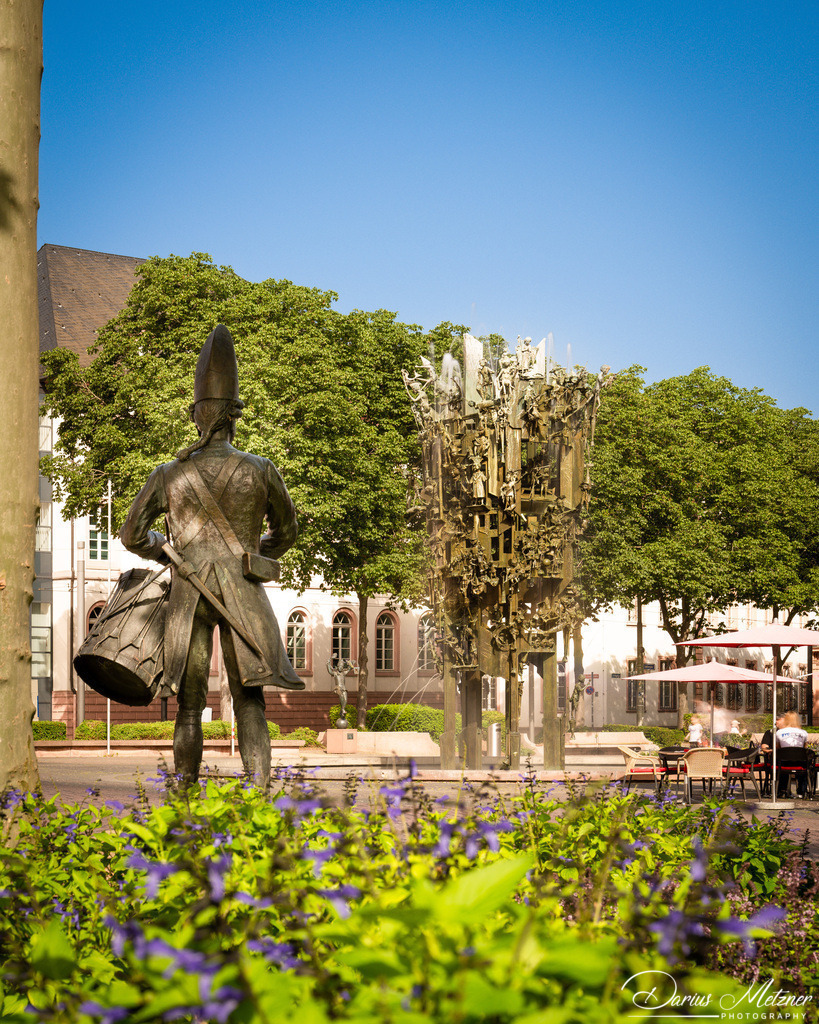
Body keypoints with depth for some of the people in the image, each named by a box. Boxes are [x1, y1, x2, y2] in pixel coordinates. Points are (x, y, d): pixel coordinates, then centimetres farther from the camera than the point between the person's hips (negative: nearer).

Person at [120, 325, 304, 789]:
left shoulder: (167, 476, 0)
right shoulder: (261, 471, -3)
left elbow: (132, 535, 9)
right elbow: (287, 530, 12)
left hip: (189, 594, 1)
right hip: (243, 594, -1)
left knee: (190, 706, 8)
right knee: (249, 700, -2)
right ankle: (259, 784, -15)